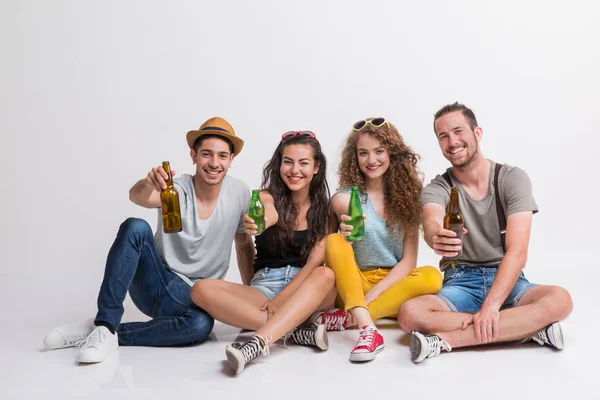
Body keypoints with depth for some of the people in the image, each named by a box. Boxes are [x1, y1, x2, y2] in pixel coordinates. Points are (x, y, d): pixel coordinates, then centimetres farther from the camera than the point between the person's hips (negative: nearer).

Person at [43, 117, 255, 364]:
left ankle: (112, 335, -19)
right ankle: (104, 325, -23)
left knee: (201, 324, -36)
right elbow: (137, 197, -34)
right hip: (155, 285, -1)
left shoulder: (239, 193, -6)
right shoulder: (175, 189, -12)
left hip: (193, 298, 1)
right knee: (135, 227, -28)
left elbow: (244, 245, 7)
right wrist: (149, 183, -58)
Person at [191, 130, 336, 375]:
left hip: (309, 291, 0)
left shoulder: (324, 207, 4)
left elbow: (316, 261, -5)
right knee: (202, 290, -25)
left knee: (326, 274, -34)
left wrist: (279, 301, -16)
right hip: (264, 287, 1)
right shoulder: (266, 197, 2)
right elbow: (270, 214, -24)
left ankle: (257, 342, -45)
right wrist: (266, 219, -50)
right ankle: (293, 331, -33)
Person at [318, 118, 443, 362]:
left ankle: (347, 317, -29)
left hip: (395, 284, 1)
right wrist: (347, 225, -49)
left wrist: (371, 295, -17)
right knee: (335, 241, -28)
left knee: (432, 277, -29)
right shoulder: (346, 197, -2)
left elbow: (409, 260, -6)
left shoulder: (406, 194, 0)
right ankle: (368, 329, -42)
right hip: (355, 286, -1)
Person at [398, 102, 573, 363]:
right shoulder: (437, 189, -2)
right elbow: (431, 225, -27)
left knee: (560, 300, -32)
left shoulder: (512, 179, -4)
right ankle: (529, 326, -25)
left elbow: (518, 251, -15)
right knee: (410, 314, -30)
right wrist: (436, 238, -54)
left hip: (507, 281, 0)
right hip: (460, 283, 0)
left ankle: (443, 339, -29)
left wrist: (491, 306, -28)